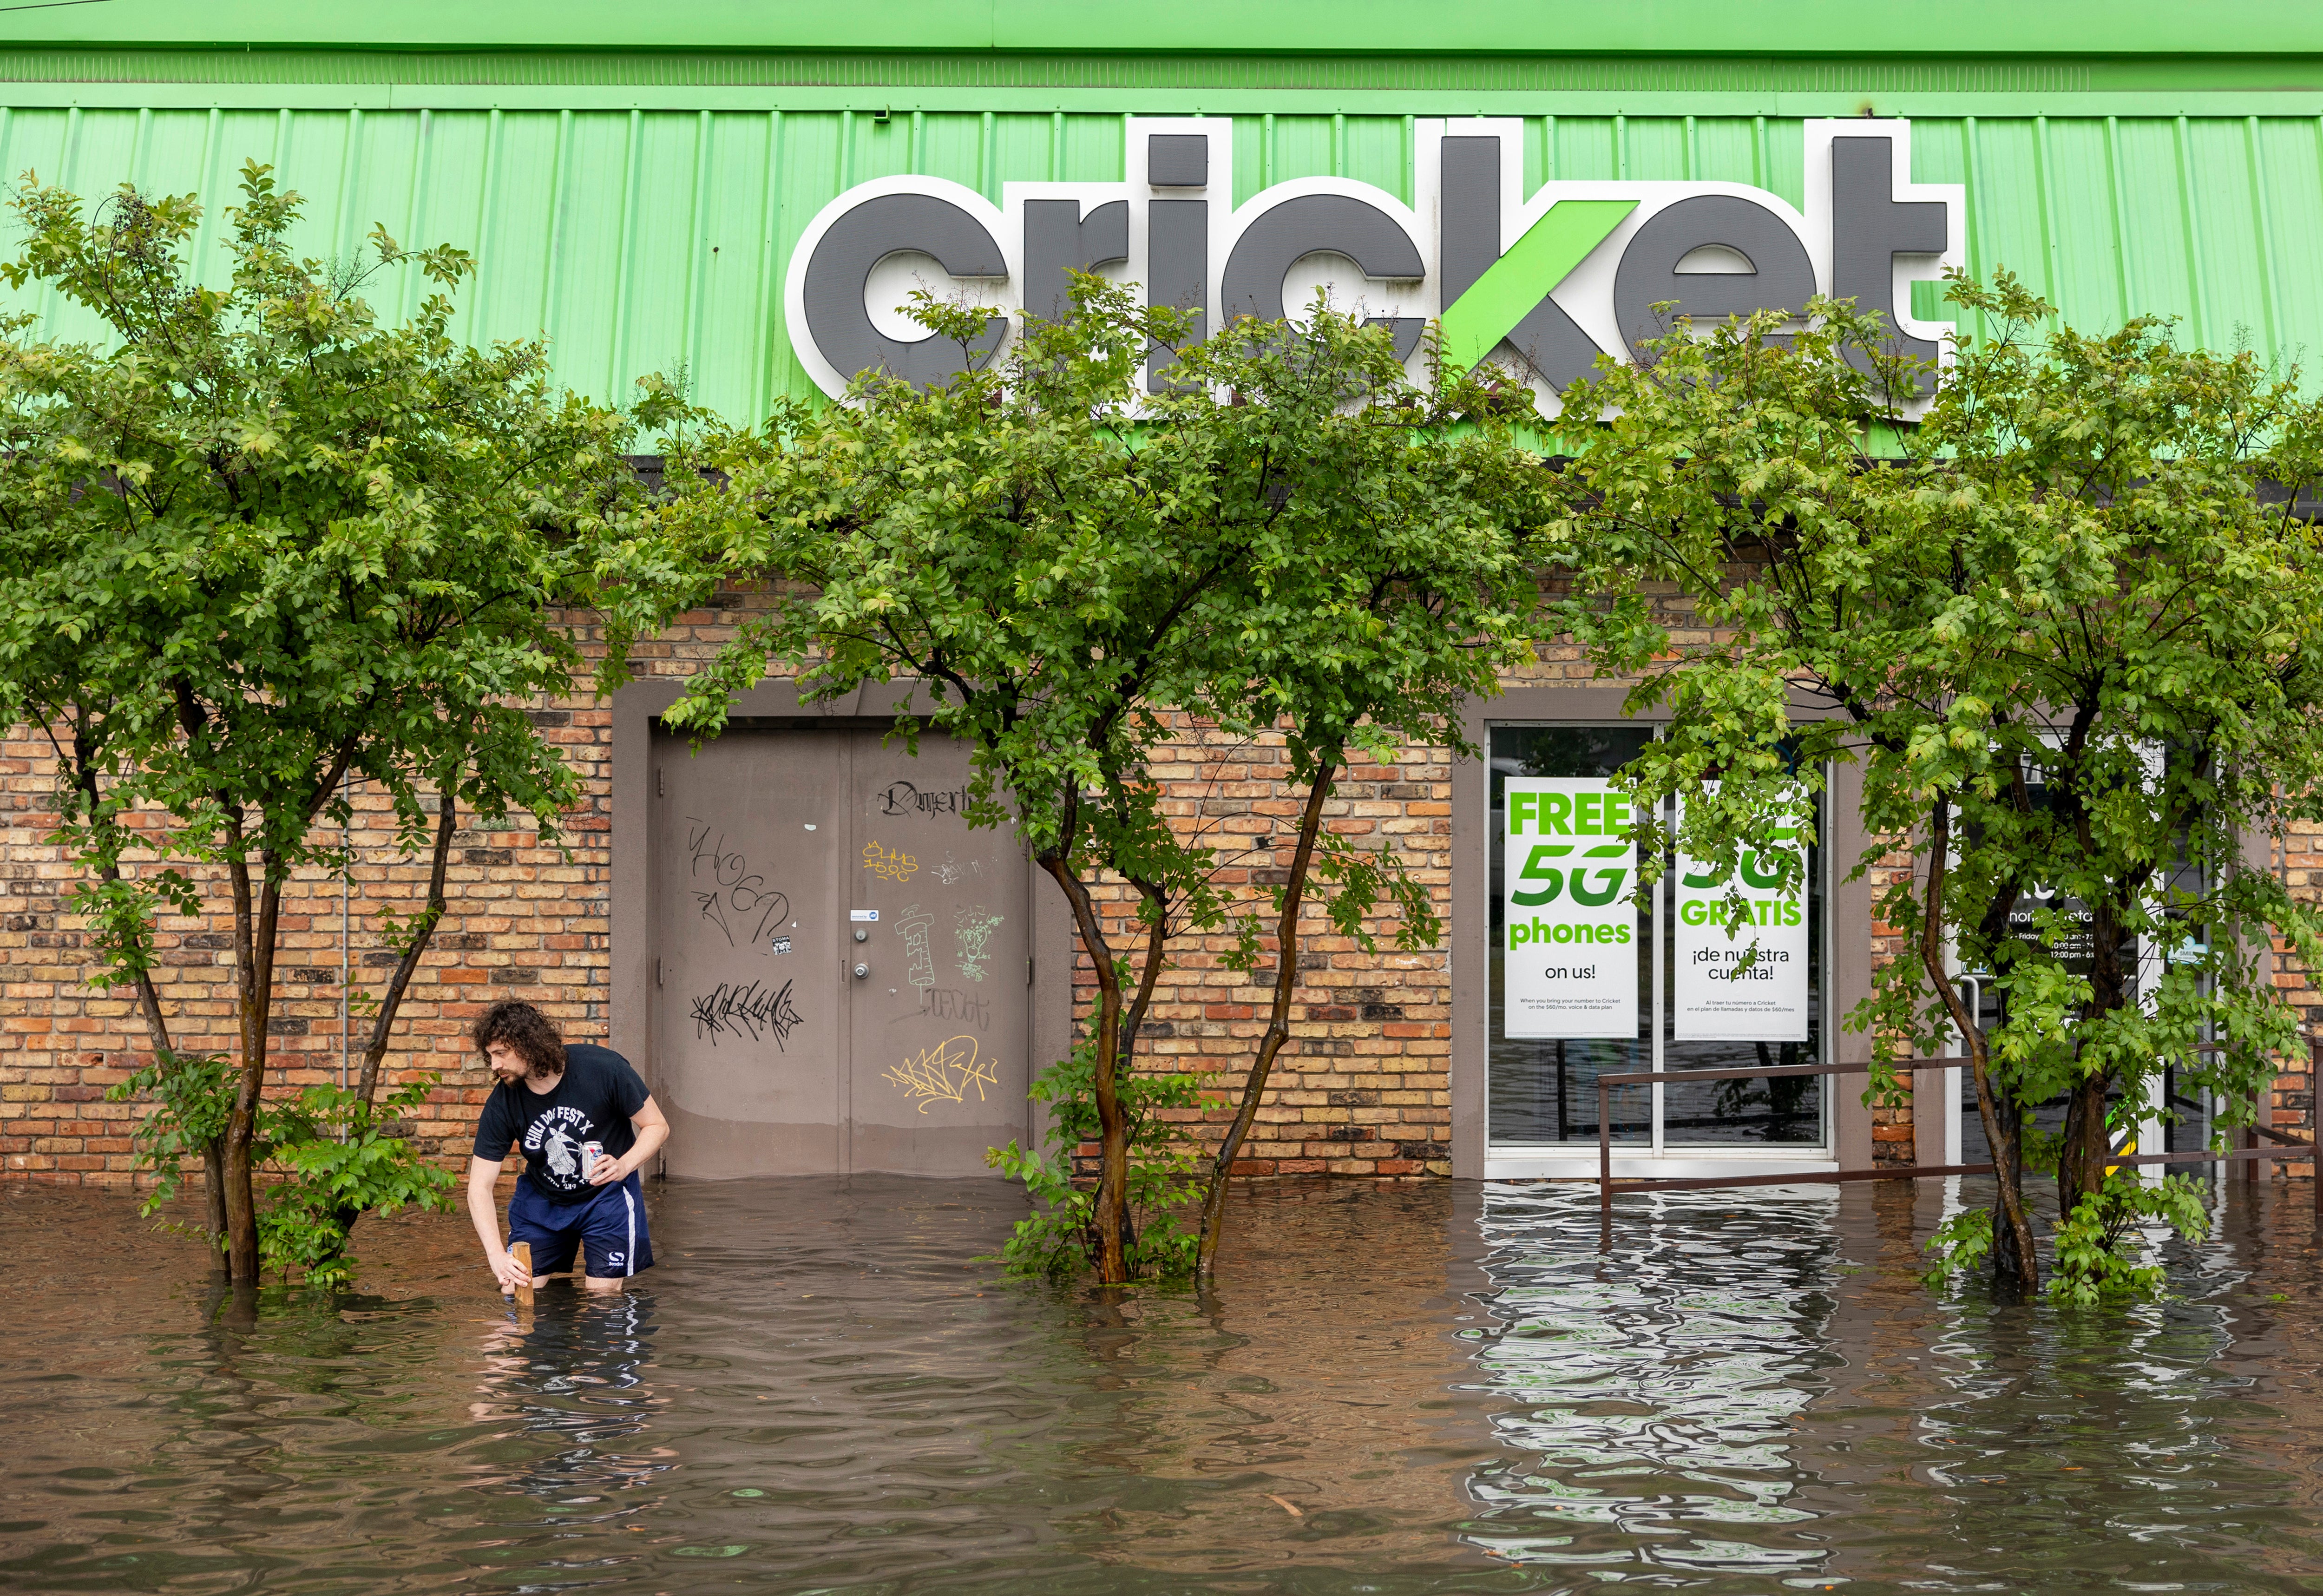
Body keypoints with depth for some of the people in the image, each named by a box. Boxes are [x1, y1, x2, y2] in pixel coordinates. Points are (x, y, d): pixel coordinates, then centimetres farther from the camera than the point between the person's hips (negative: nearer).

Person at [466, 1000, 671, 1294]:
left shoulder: (603, 1068, -23)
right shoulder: (502, 1104, -17)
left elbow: (657, 1126, -12)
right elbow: (480, 1185, -15)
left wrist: (624, 1165, -31)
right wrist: (496, 1254, -28)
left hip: (607, 1195, -2)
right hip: (540, 1201, 2)